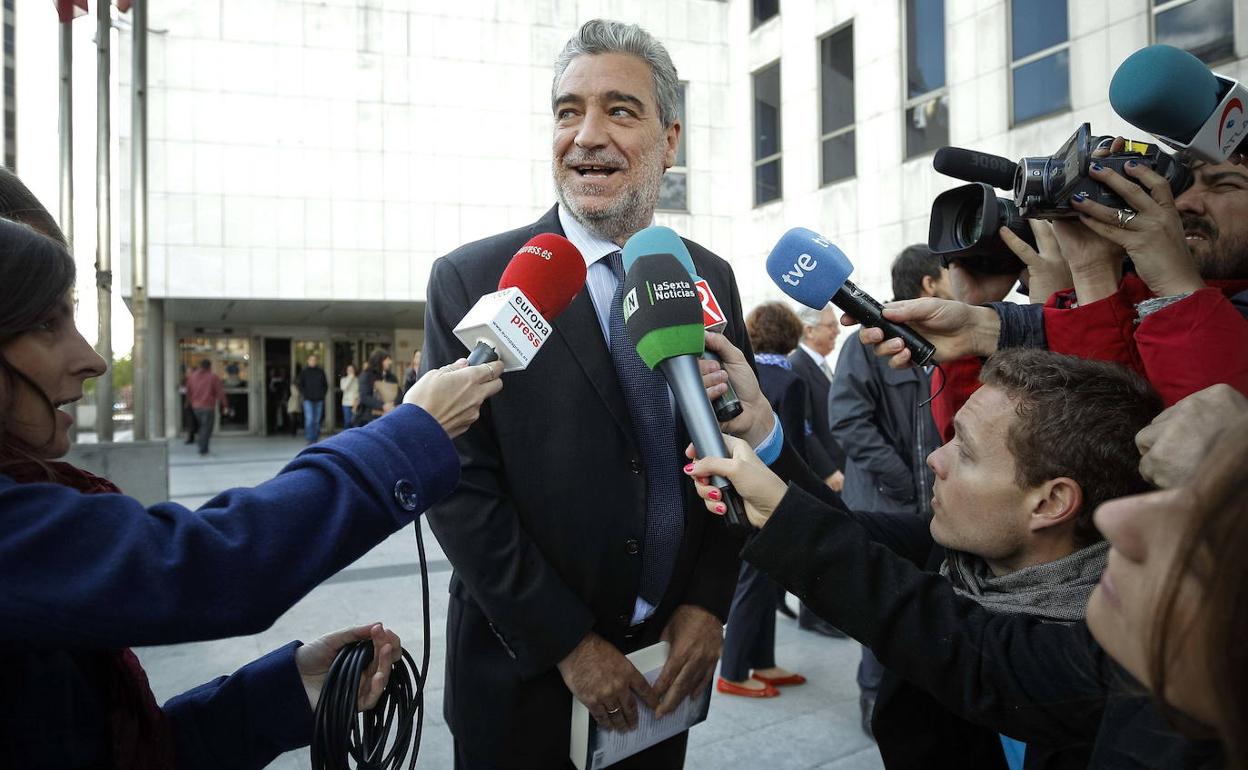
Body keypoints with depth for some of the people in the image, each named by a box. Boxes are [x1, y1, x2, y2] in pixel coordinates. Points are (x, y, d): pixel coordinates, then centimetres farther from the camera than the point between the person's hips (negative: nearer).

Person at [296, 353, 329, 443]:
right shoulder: (304, 372, 2)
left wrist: (323, 393, 4)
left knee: (317, 421, 5)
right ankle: (310, 439, -11)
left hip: (319, 400, 3)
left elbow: (325, 384, 16)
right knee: (309, 419, -12)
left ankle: (315, 439, 12)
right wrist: (305, 393, -4)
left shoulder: (321, 372, 9)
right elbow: (299, 384, 5)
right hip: (308, 400, -3)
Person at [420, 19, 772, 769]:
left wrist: (708, 604, -6)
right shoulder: (472, 281, -11)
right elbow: (460, 489, -14)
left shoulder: (713, 279, 1)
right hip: (526, 676, -3)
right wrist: (570, 645, -14)